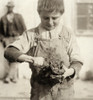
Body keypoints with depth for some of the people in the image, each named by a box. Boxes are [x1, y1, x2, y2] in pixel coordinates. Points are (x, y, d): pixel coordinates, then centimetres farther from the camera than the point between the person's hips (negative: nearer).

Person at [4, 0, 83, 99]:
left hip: (64, 92, 1)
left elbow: (77, 61, 2)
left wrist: (69, 71, -20)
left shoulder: (68, 35, 0)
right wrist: (31, 59, -25)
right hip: (40, 91, 0)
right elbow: (9, 52, -10)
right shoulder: (31, 35, -1)